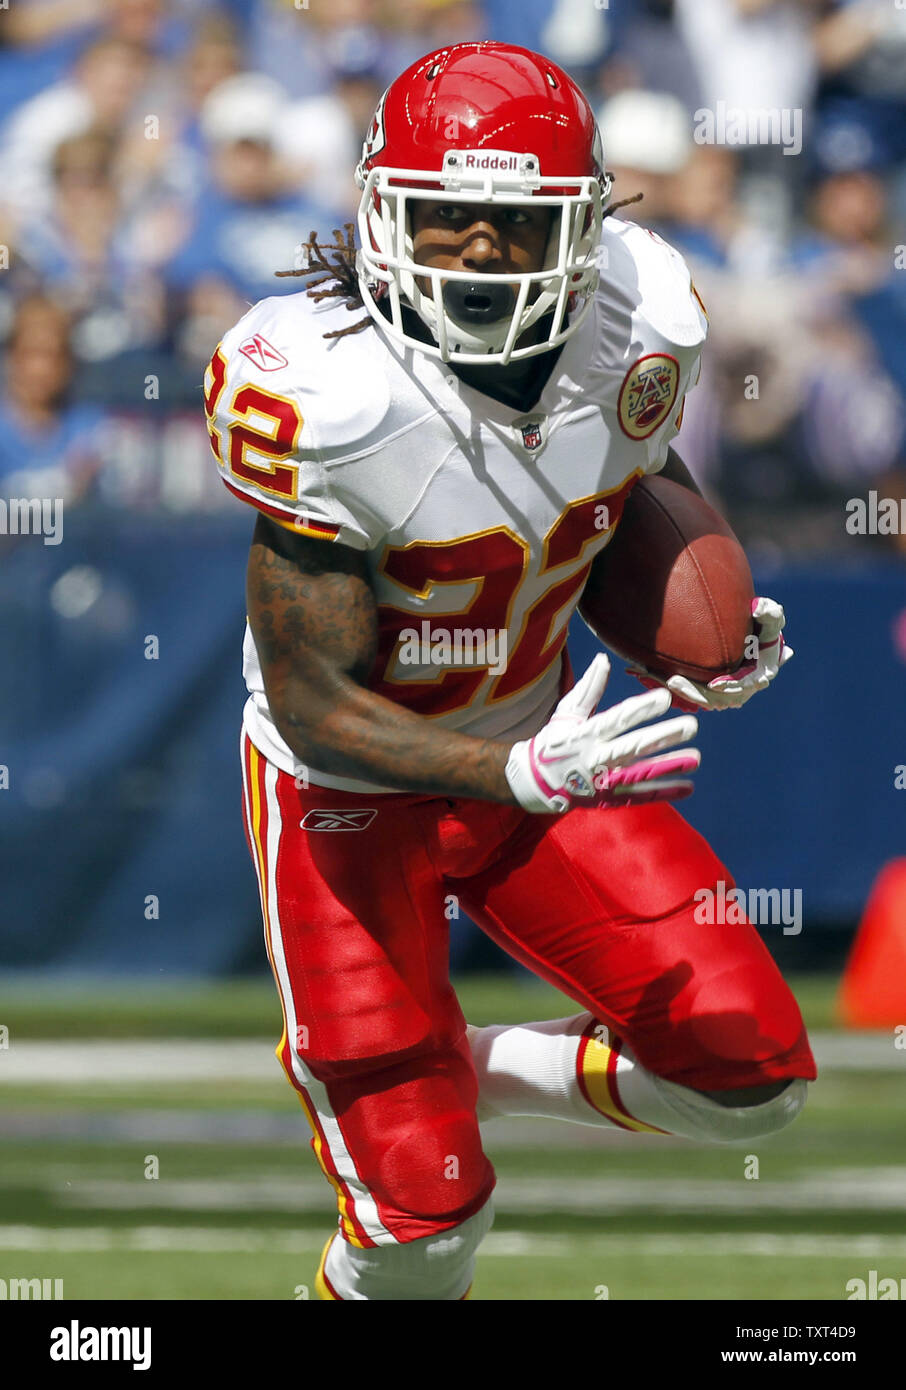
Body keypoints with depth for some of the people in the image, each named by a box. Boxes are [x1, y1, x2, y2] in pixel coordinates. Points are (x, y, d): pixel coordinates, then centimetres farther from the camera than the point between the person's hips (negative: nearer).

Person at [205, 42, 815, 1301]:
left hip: (537, 749, 5)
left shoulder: (639, 327, -15)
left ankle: (470, 1070, 20)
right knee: (424, 1217, -7)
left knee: (752, 1076, -5)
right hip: (349, 788, -5)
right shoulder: (323, 394, -31)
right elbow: (314, 702, -26)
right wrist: (519, 774, -40)